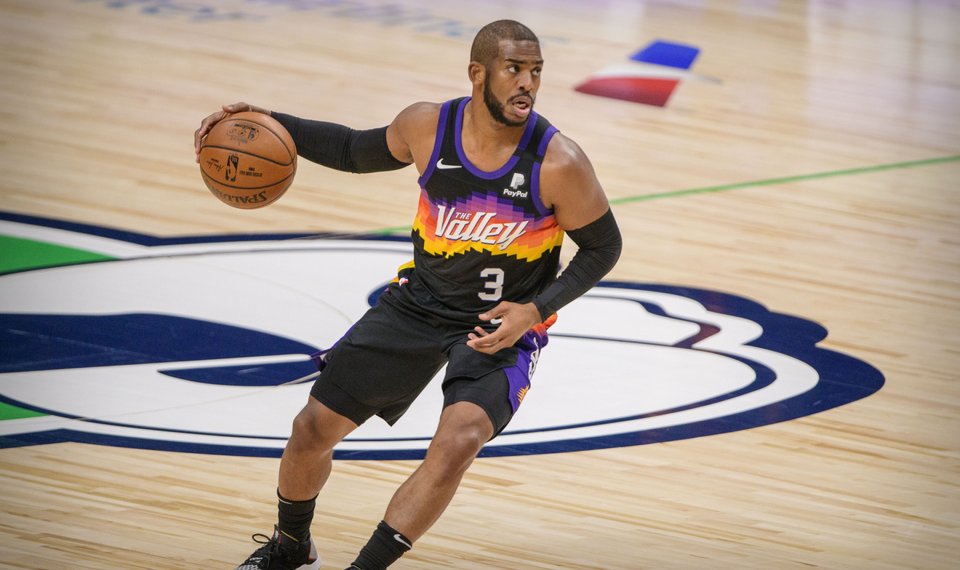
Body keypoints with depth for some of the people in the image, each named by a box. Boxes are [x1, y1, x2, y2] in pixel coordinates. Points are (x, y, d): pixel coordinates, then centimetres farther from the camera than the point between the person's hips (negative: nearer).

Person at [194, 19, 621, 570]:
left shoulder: (558, 164, -23)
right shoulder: (427, 127, -13)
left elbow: (603, 246, -9)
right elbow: (357, 152, 9)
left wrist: (535, 311, -21)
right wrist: (267, 123, -2)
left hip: (504, 323, -4)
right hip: (420, 302, 4)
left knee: (457, 443, -29)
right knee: (315, 426, 5)